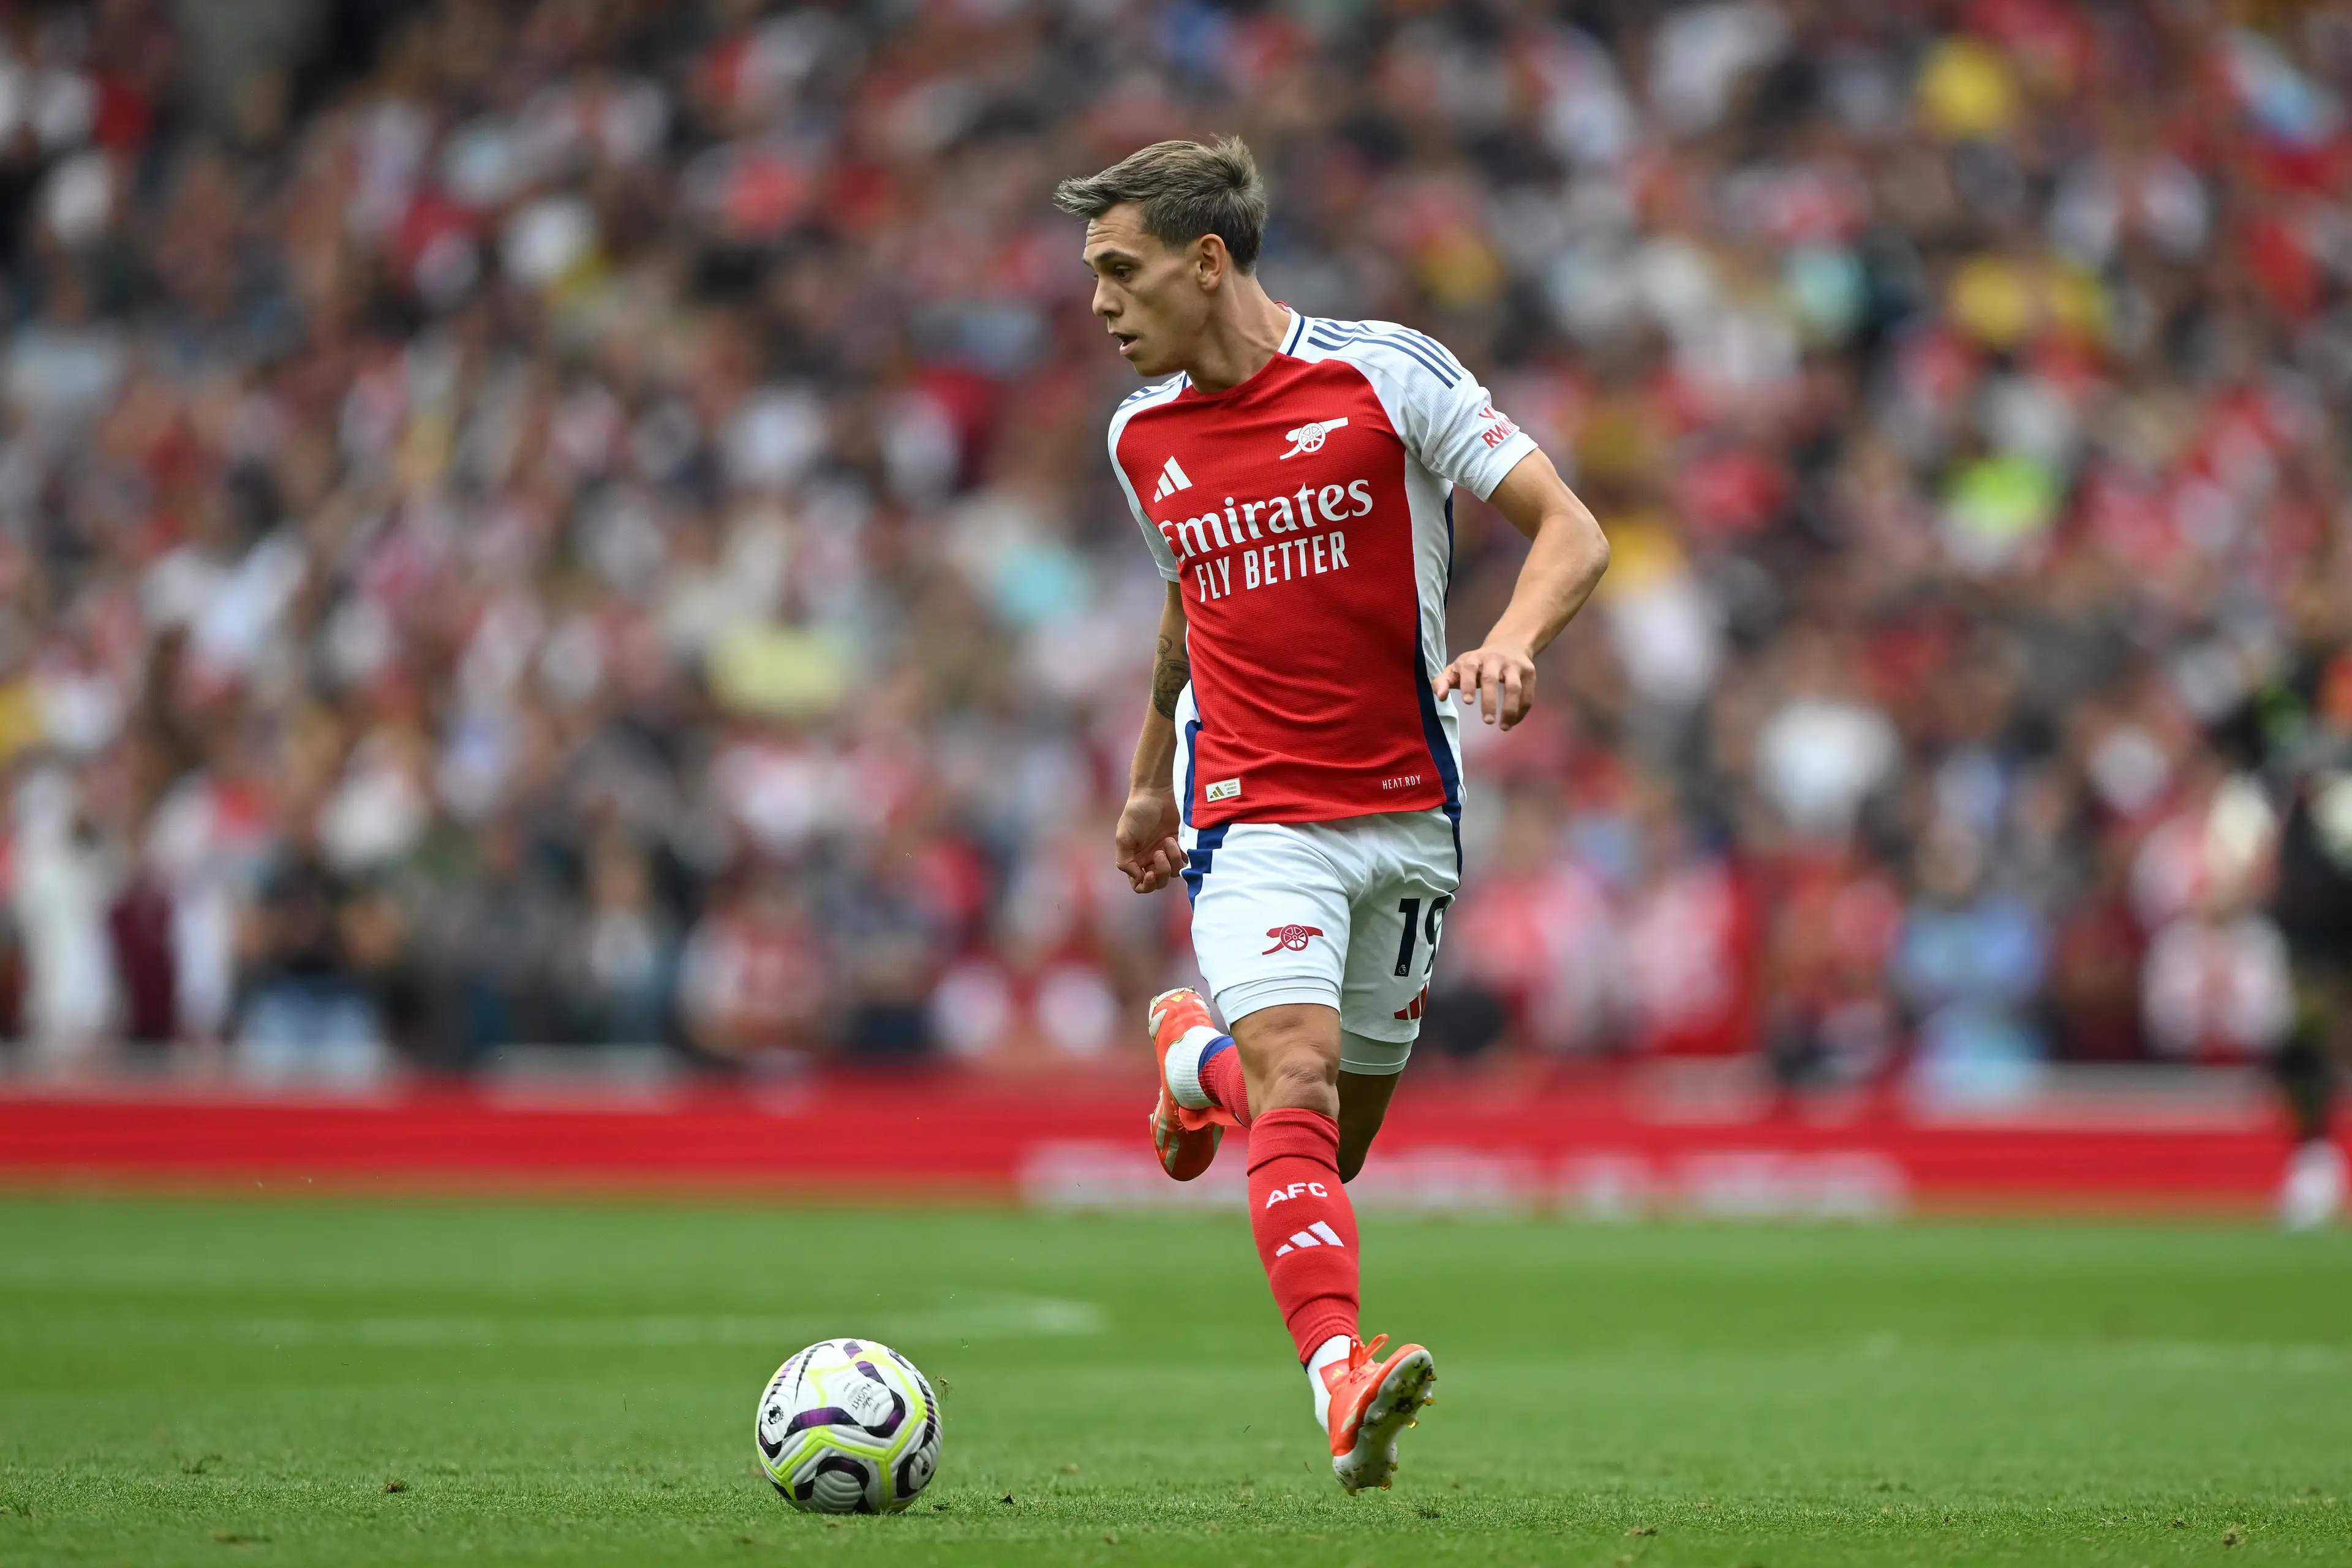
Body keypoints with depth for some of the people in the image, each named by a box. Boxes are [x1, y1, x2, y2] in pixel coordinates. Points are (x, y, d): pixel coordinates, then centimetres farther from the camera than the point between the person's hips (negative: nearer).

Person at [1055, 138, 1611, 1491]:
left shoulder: (1387, 373, -7)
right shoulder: (1143, 437, 6)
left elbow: (1571, 532, -8)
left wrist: (1514, 641, -27)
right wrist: (1152, 778, 33)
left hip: (1408, 809, -1)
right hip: (1251, 814, 1)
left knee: (1332, 1148, 11)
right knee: (1298, 1087, -24)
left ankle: (1196, 1053, 42)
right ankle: (1344, 1380, -33)